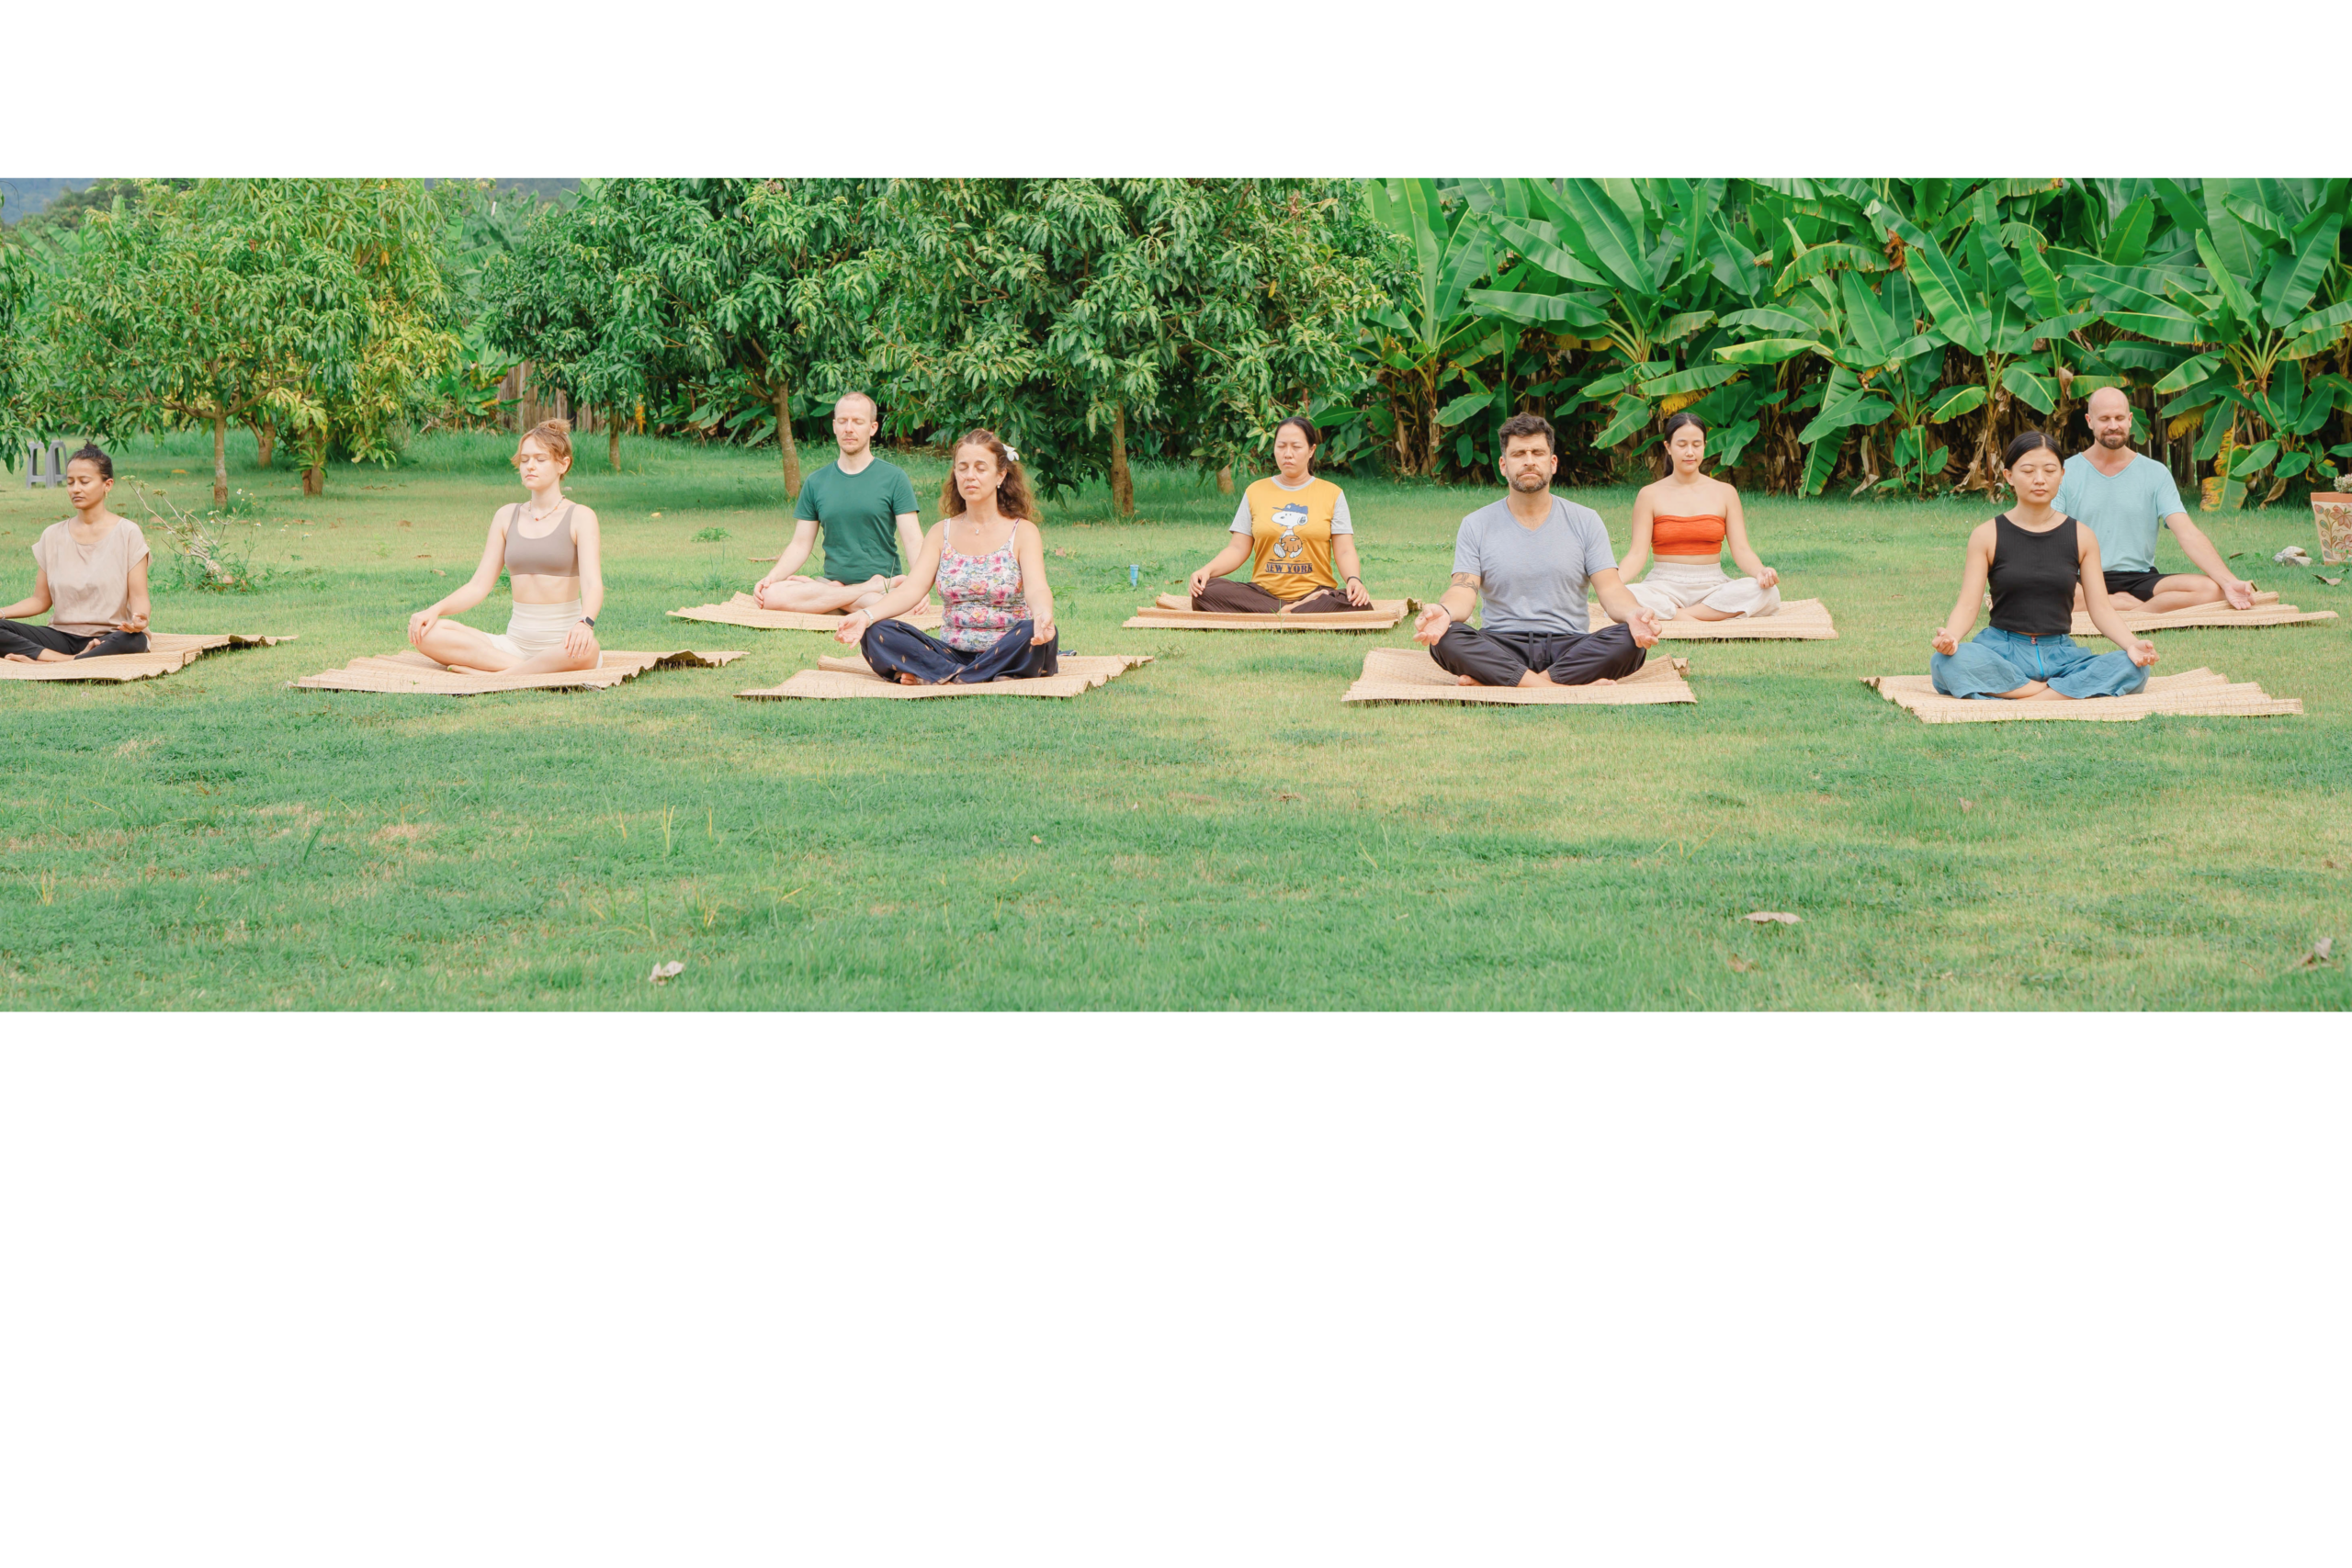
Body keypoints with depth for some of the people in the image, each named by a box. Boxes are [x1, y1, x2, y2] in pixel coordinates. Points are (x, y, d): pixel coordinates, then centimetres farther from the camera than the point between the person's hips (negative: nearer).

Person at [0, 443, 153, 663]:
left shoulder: (127, 533, 0)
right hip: (62, 635, 4)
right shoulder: (52, 536, 11)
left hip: (108, 639, -3)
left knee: (134, 640, -39)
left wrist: (138, 619, -28)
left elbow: (138, 596, -4)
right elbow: (41, 600, 13)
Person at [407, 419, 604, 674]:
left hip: (561, 643, -5)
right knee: (424, 633, -17)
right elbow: (479, 585, 11)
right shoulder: (506, 516, 14)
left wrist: (584, 623, -36)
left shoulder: (580, 517, 0)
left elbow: (593, 584, -14)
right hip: (515, 641, 5)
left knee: (585, 650, -42)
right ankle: (530, 669, -24)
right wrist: (436, 609, -8)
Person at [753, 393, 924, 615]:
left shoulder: (894, 478, 4)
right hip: (832, 580, 4)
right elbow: (800, 545, 11)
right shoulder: (816, 482, 13)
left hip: (885, 586, -4)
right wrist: (771, 578, -8)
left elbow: (913, 542, -4)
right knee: (770, 594, -27)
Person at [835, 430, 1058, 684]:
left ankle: (935, 678, -28)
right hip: (953, 652, 3)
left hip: (1008, 652, -3)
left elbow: (1037, 588, -15)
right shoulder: (941, 534, 11)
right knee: (875, 634, -19)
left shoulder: (1022, 531, 1)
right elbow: (911, 589, -1)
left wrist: (1043, 614, -41)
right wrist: (867, 615, -22)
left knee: (1037, 635, -37)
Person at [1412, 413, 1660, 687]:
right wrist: (1443, 612, -30)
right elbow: (1463, 592, -3)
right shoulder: (1476, 525, 8)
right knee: (1444, 637, -32)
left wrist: (1634, 613, -25)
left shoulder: (1585, 521, 10)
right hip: (1502, 648, -1)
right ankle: (1565, 688, -38)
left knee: (1633, 640, -30)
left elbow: (1611, 590, 1)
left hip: (1569, 647, 1)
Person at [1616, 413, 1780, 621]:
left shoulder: (1725, 493, 11)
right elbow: (1637, 553, -2)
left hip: (1712, 586, 3)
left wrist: (1761, 572, -19)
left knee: (1768, 593, -29)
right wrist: (1614, 580, -24)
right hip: (1665, 586, -3)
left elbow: (1741, 550, 4)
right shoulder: (1650, 495, 6)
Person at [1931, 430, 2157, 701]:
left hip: (2060, 653, 2)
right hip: (2002, 648, -2)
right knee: (1946, 662, -36)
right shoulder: (1987, 536, 2)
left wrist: (2131, 644, -16)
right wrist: (1950, 636, -28)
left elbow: (2101, 608, 4)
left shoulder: (2082, 536, 8)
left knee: (2133, 668, -26)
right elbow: (1967, 605, -5)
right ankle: (2065, 691, -25)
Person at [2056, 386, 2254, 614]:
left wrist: (2229, 582, -19)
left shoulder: (2156, 473, 9)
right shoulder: (2064, 473, 4)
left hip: (2140, 579, 2)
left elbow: (2188, 534, -1)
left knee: (2211, 589, -26)